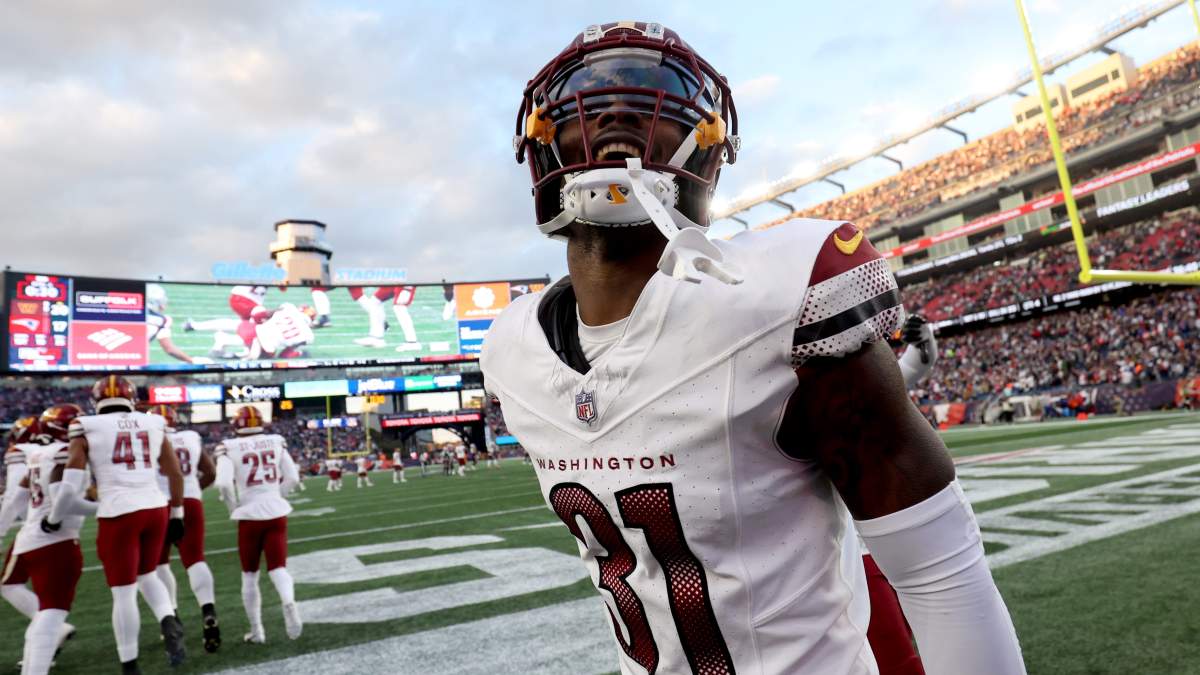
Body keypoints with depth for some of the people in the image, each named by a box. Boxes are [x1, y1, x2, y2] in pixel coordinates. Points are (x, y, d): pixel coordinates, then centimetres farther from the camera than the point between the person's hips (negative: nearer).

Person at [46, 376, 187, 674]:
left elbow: (71, 487, -3)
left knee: (123, 593, 8)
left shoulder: (87, 428, 1)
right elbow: (176, 474, 13)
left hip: (118, 514, -3)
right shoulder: (153, 424, 10)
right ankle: (169, 623, -1)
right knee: (147, 575, 24)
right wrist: (176, 515, 24)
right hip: (156, 509, 3)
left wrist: (53, 519, 15)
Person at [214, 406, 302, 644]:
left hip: (250, 516, -2)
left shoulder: (230, 448, -5)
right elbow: (292, 477, 2)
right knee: (278, 568, 6)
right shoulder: (276, 442, 4)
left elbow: (223, 483, -18)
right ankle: (289, 602, -25)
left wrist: (233, 507, -1)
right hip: (276, 513, 2)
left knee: (249, 575, 14)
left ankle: (256, 630, 19)